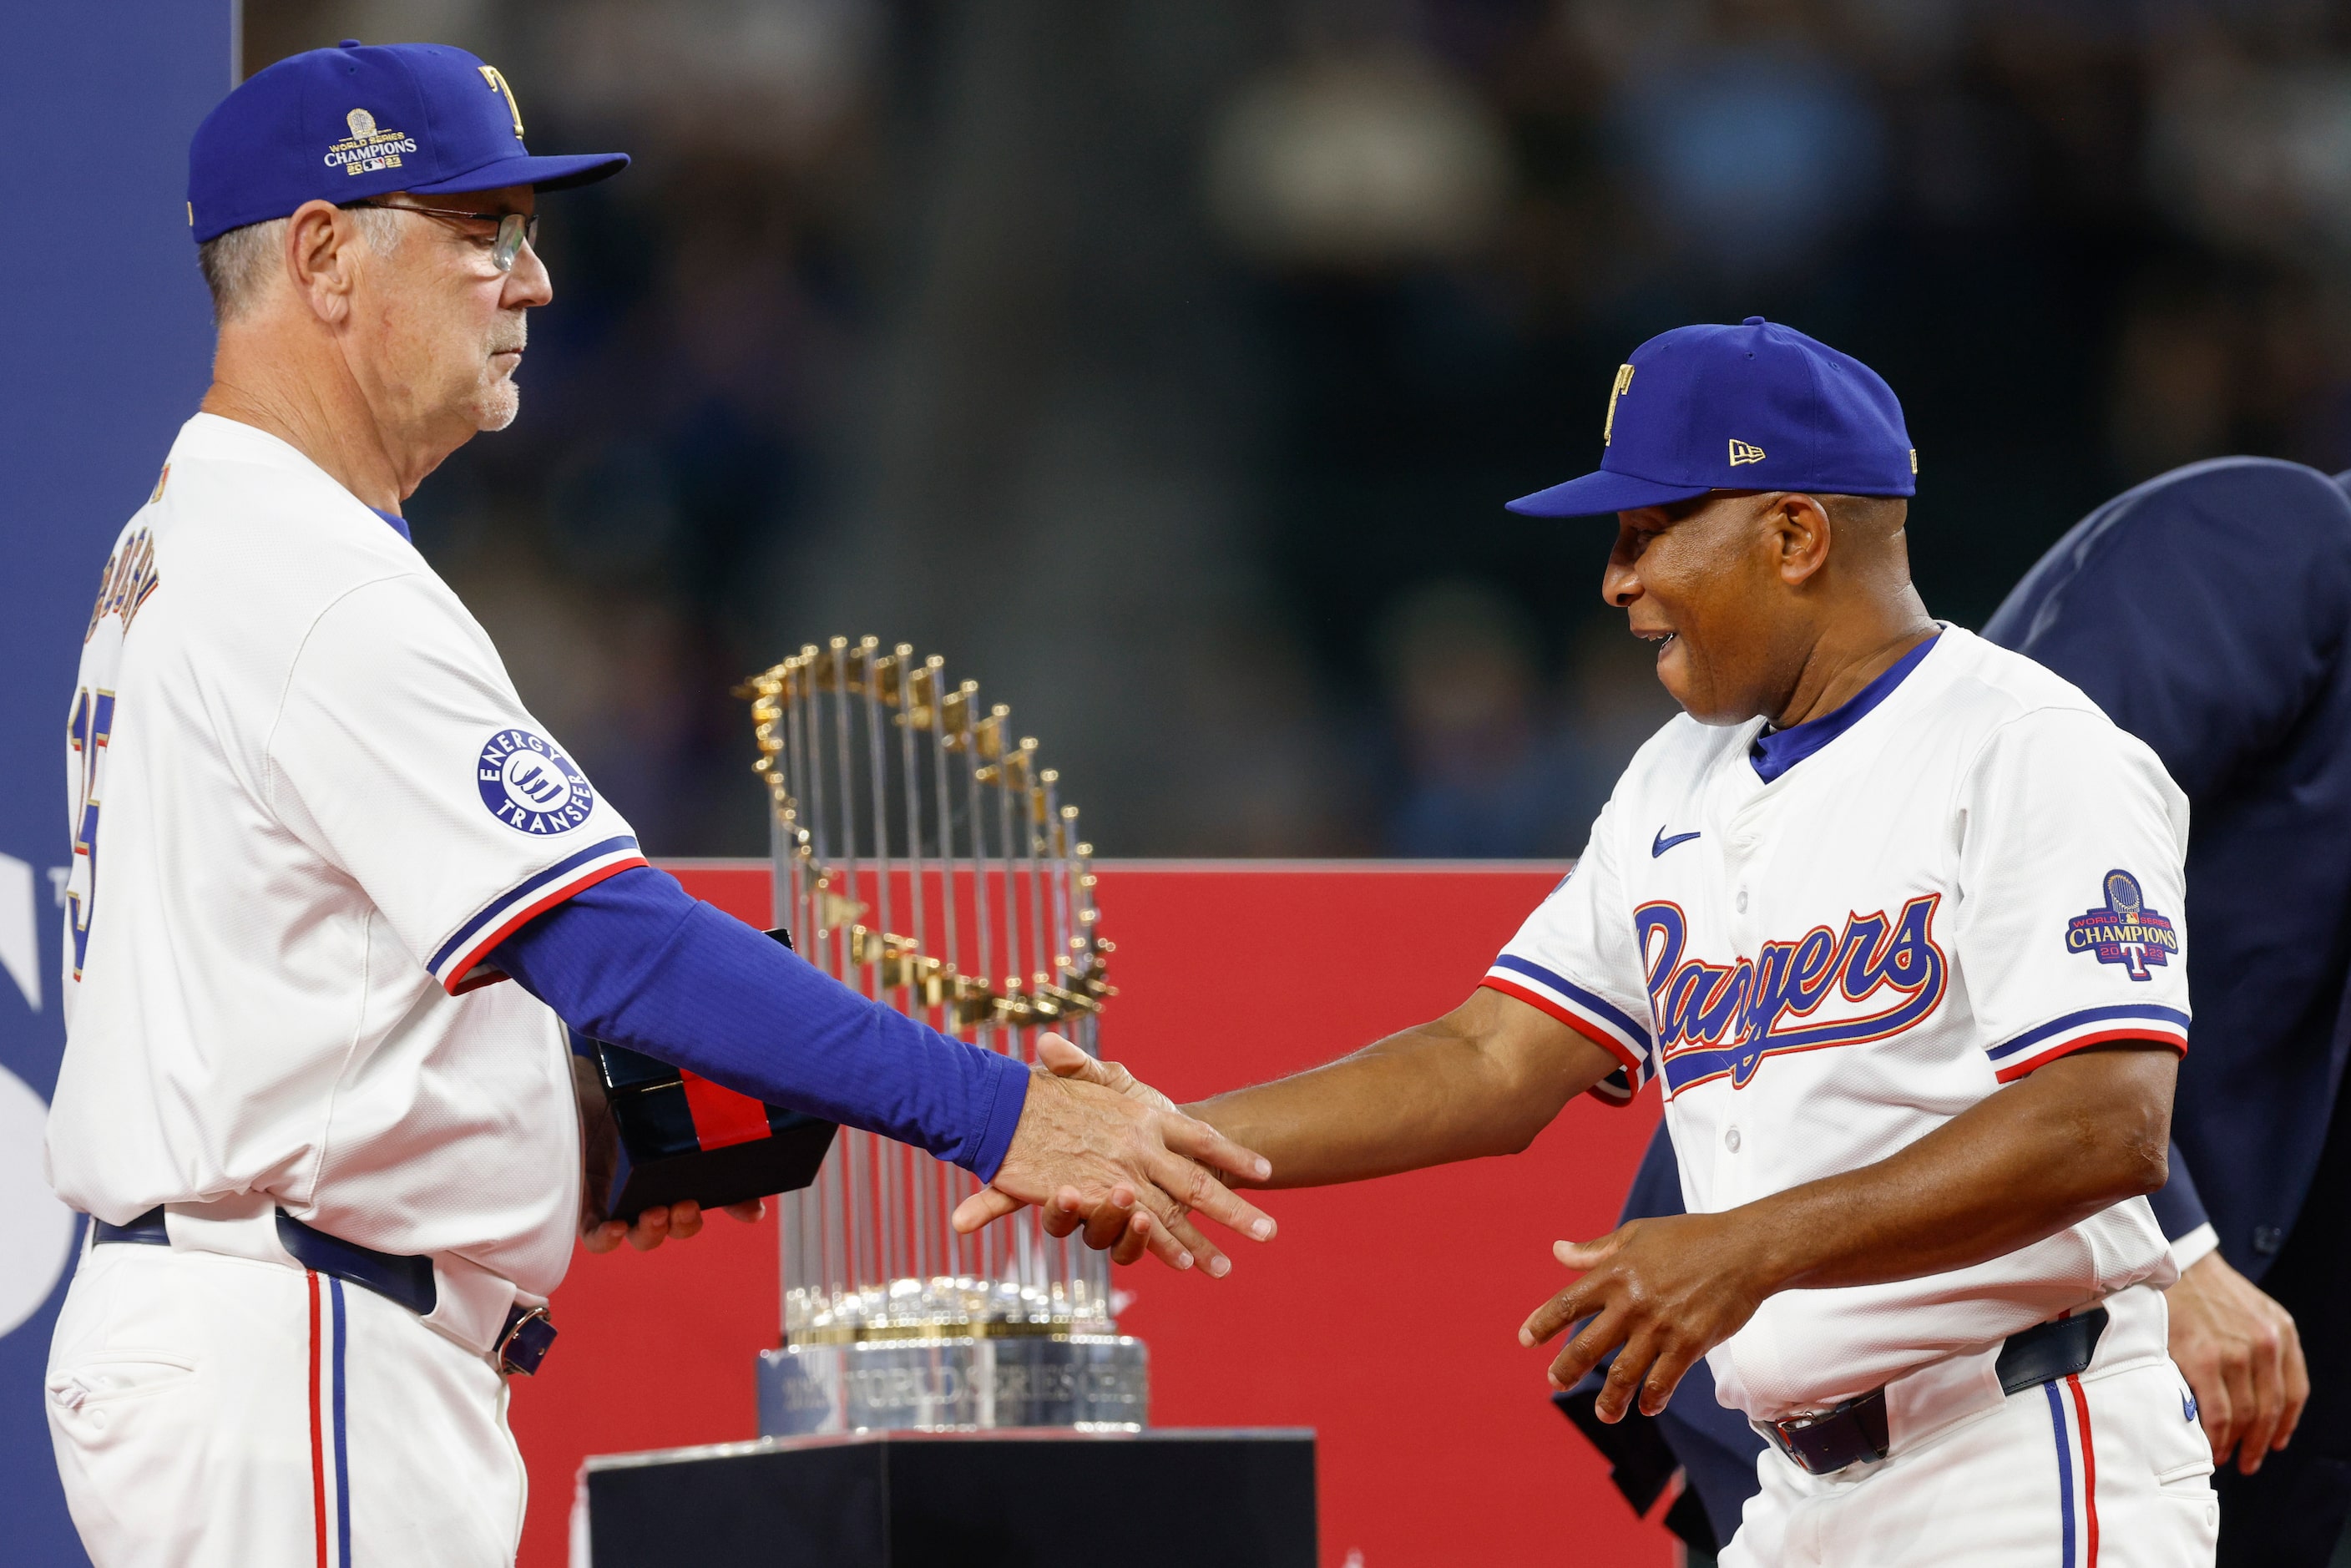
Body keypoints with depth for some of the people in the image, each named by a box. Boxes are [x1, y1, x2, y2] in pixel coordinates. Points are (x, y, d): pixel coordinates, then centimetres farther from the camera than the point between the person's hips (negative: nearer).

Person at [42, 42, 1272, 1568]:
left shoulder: (179, 551, 18)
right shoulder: (321, 591, -17)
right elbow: (623, 950, -24)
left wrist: (572, 1141, 11)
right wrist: (997, 1114, -26)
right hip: (290, 1377, -11)